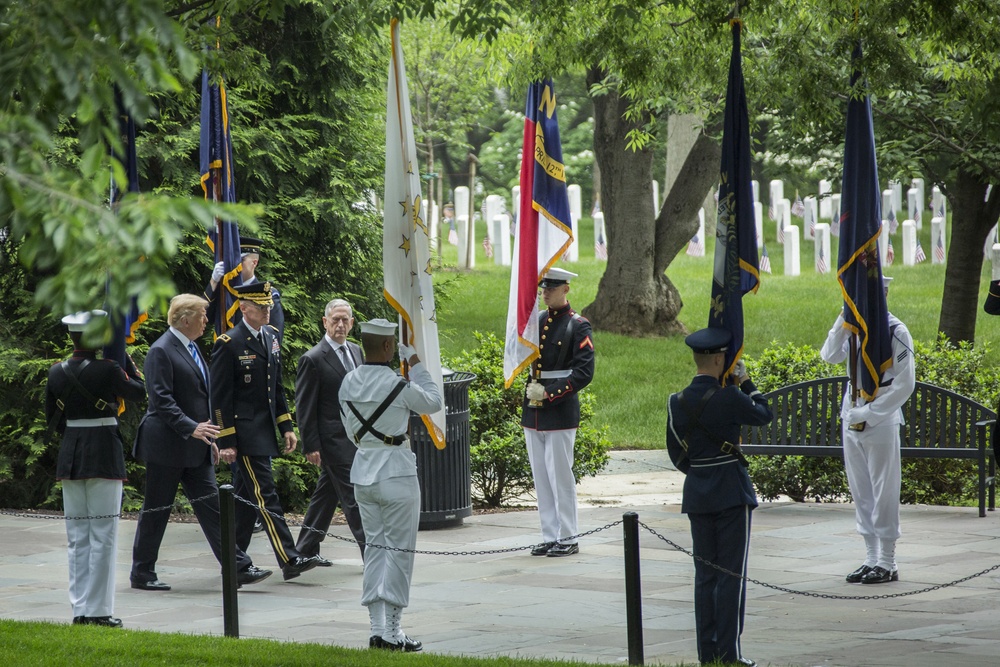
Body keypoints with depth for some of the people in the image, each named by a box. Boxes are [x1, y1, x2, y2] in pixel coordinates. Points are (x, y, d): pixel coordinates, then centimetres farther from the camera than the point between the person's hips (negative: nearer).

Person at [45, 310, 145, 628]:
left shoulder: (56, 373, 3)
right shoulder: (108, 370, -14)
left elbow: (52, 419, 11)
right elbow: (139, 391, 2)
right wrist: (124, 356, 8)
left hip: (69, 457, 5)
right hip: (104, 456, -5)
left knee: (78, 538, 11)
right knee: (103, 536, -1)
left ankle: (80, 610, 11)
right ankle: (98, 610, -2)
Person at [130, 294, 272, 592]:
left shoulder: (191, 349, 16)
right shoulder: (161, 351, -13)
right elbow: (162, 400, -20)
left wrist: (208, 438, 20)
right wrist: (191, 428, -28)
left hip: (194, 446, 8)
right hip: (166, 445, -8)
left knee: (210, 505, 3)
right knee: (156, 509, 1)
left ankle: (239, 567, -2)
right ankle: (142, 574, 11)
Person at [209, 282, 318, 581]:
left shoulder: (271, 338, 12)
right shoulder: (229, 344, -11)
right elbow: (220, 397, -11)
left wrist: (286, 427, 14)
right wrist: (226, 441, -14)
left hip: (265, 431, 8)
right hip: (244, 433, -8)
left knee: (245, 498, 13)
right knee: (265, 497, -10)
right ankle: (289, 560, -14)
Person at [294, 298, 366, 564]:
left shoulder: (356, 352, 12)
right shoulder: (313, 359, -10)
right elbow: (304, 407, -10)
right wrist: (311, 446, -14)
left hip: (357, 437, 8)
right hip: (334, 440, -8)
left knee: (327, 493, 14)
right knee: (354, 496, -9)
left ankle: (306, 549, 22)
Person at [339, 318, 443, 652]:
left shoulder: (349, 383, 2)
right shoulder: (398, 385, -16)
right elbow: (433, 402, 1)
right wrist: (416, 364, 7)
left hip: (363, 470, 6)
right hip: (396, 471, -6)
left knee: (374, 547, 13)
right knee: (399, 550, 1)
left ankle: (377, 630, 13)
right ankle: (392, 631, 1)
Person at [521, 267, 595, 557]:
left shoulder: (578, 326, -7)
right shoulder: (536, 320, 12)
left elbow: (584, 372, -12)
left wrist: (549, 393, -17)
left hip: (560, 411, -6)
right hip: (533, 410, 6)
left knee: (560, 475, -4)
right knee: (541, 476, 9)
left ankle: (568, 539, 3)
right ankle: (550, 537, 16)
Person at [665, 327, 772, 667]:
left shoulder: (677, 403, 1)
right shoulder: (729, 397, -15)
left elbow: (676, 454, 9)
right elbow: (763, 415, 2)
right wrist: (746, 382, 12)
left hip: (696, 494, 5)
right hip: (731, 492, -5)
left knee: (705, 574, 10)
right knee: (732, 573, -1)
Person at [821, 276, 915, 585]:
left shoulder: (895, 331, -12)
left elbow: (905, 384, -13)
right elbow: (829, 356, -1)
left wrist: (869, 415, -14)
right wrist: (842, 323, -12)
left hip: (881, 422, -6)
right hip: (852, 419, 6)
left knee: (883, 493, -2)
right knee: (860, 493, 11)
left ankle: (887, 563, 5)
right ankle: (871, 558, 19)